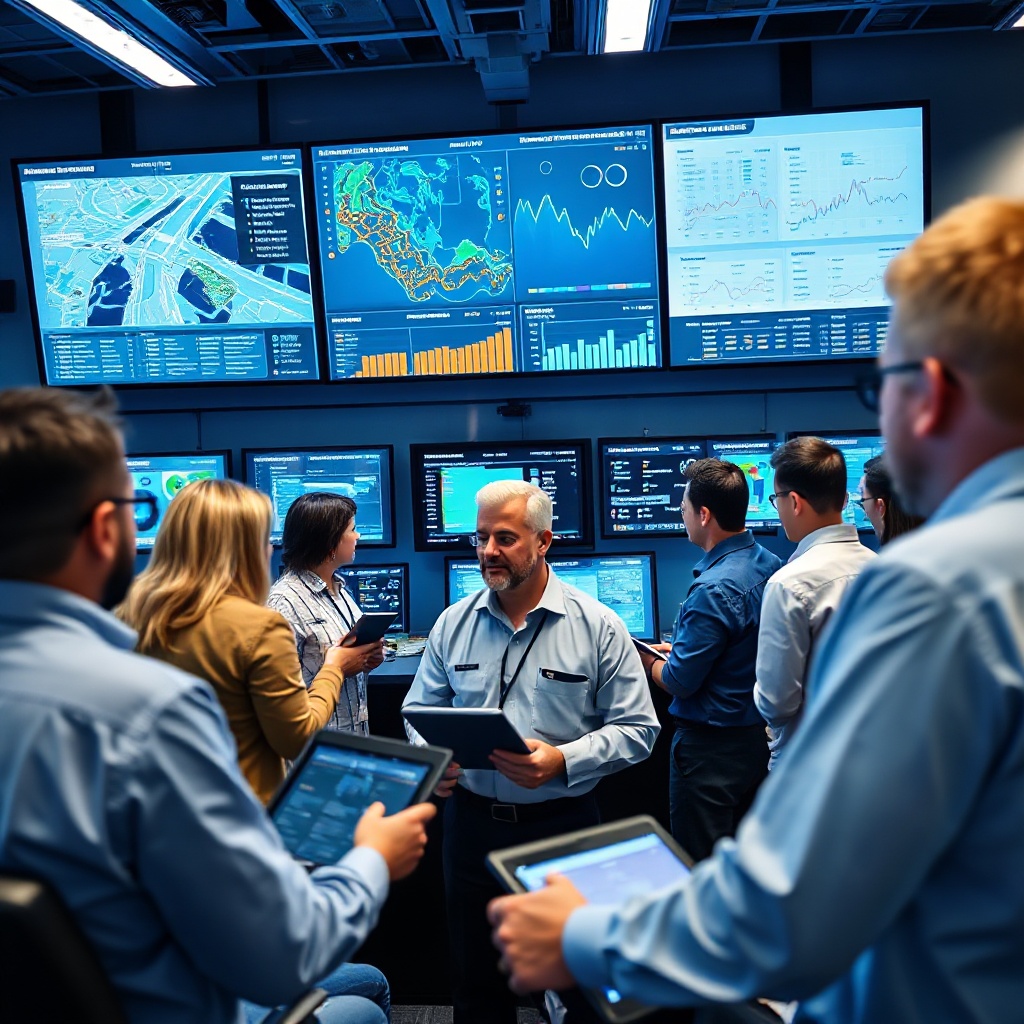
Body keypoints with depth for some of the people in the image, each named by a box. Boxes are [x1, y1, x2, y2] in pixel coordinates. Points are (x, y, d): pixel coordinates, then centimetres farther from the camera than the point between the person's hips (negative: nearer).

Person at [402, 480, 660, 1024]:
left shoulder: (599, 627, -9)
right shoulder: (453, 624, 2)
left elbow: (636, 728, -8)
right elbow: (421, 712, 10)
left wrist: (562, 761, -22)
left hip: (563, 823, -2)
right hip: (472, 821, 3)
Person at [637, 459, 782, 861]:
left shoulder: (714, 590, -26)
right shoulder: (771, 565, 0)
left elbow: (680, 682, -20)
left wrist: (646, 659, -1)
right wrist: (681, 647, 16)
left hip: (710, 748, -9)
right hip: (759, 736, 9)